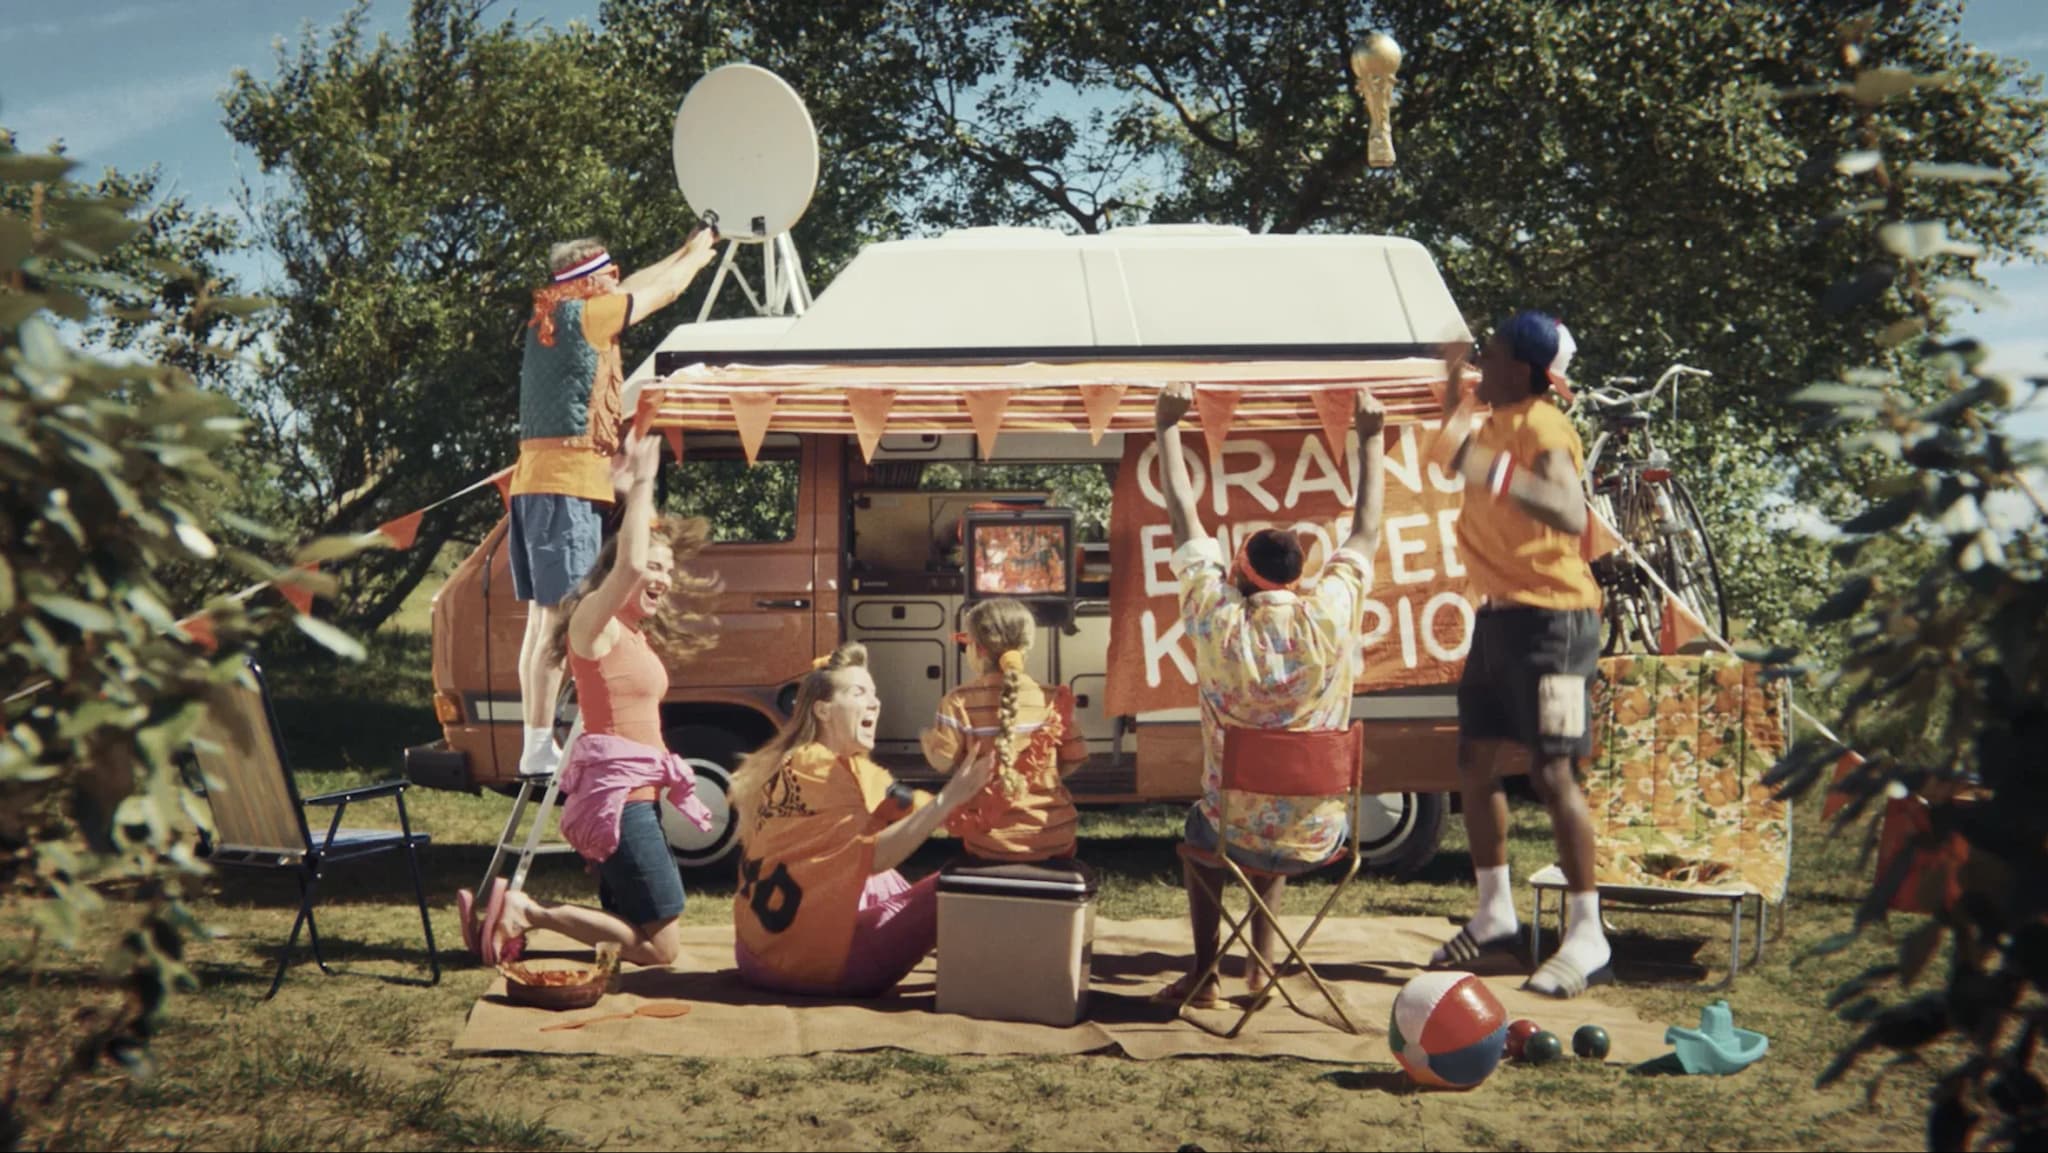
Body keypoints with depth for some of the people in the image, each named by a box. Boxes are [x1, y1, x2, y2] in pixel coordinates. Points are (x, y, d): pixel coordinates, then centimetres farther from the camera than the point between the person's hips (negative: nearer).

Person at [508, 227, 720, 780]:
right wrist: (697, 255, 23)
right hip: (567, 484, -10)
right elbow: (663, 292, 4)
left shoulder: (550, 318, 16)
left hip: (536, 481, 10)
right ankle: (541, 748, -13)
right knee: (561, 619, -11)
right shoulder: (582, 316, -8)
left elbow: (636, 288, 31)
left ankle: (535, 743, 13)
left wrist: (684, 253, 39)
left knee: (543, 618, 10)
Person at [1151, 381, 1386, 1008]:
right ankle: (1262, 958, 36)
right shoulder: (1330, 618, -14)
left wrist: (1168, 426, 4)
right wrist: (1371, 439, 13)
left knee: (1199, 831, 34)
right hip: (1320, 839, 2)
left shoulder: (1218, 624, -16)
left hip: (1238, 835, -2)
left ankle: (1202, 972, 30)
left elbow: (1184, 521, -5)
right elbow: (1365, 533, 3)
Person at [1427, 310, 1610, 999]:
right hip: (1499, 613, 10)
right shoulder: (1498, 425, 12)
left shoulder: (1543, 431, -16)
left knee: (1552, 774, -10)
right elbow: (1458, 447, 37)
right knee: (1475, 764, 12)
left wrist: (1490, 468, -42)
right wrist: (1453, 382, 28)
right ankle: (1494, 916, 24)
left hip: (1549, 617, -10)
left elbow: (1572, 516, -34)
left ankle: (1587, 939, -3)